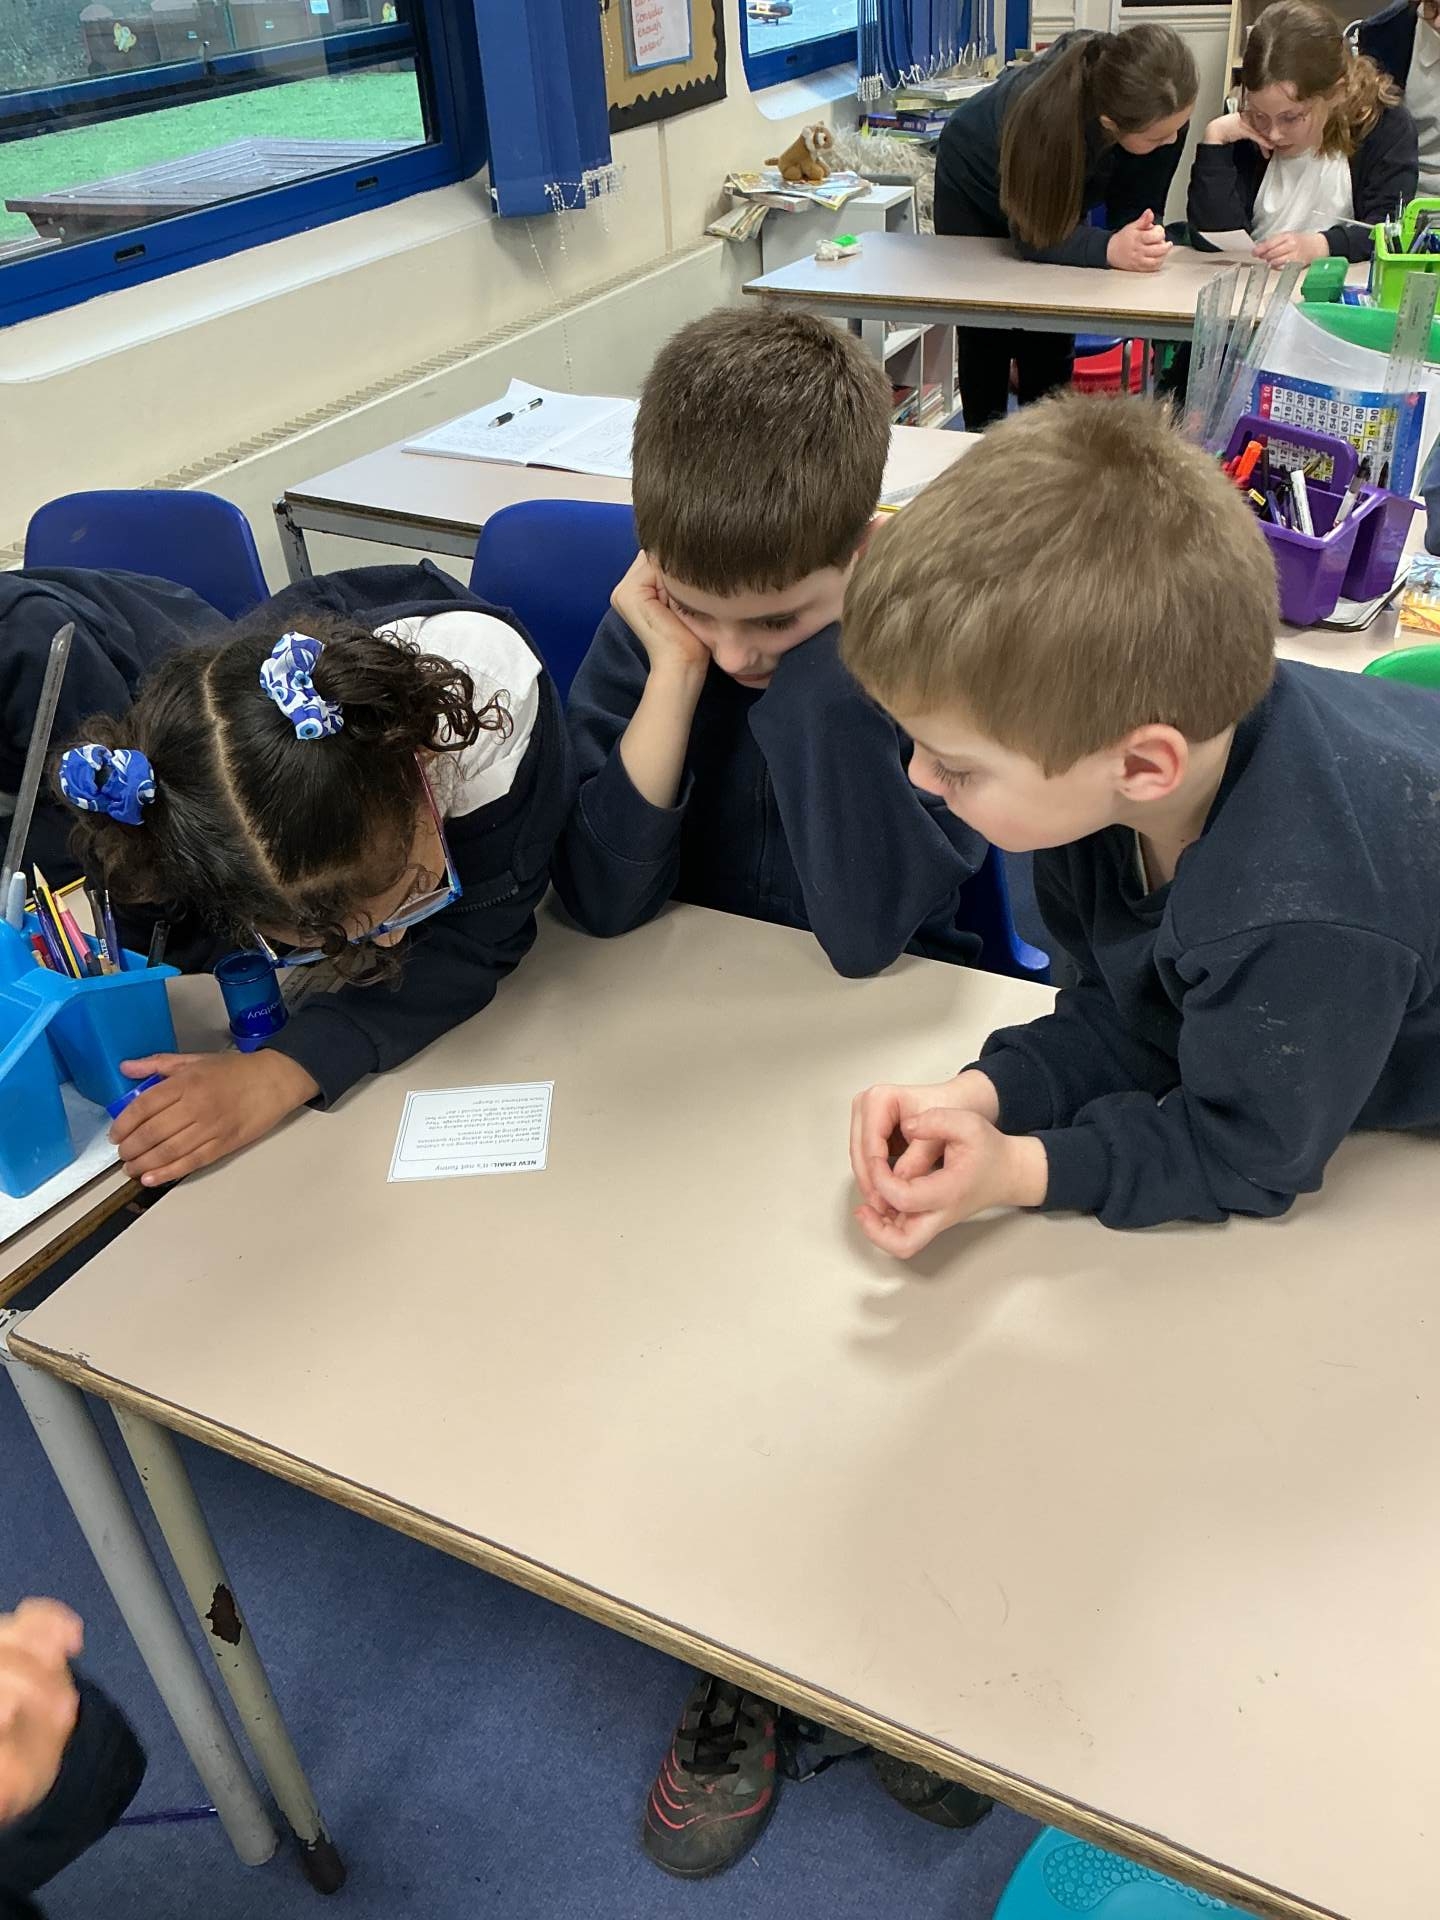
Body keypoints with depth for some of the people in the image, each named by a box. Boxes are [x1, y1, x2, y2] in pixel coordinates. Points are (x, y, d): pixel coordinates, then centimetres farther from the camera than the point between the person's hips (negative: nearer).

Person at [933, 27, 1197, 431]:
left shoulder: (1163, 109, -32)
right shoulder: (1041, 114, -45)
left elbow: (1138, 205, -23)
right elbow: (1031, 232, -39)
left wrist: (1145, 235, -46)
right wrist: (1110, 249, -54)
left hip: (1058, 192, 4)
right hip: (975, 184, -3)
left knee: (1051, 341, 0)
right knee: (985, 335, 2)